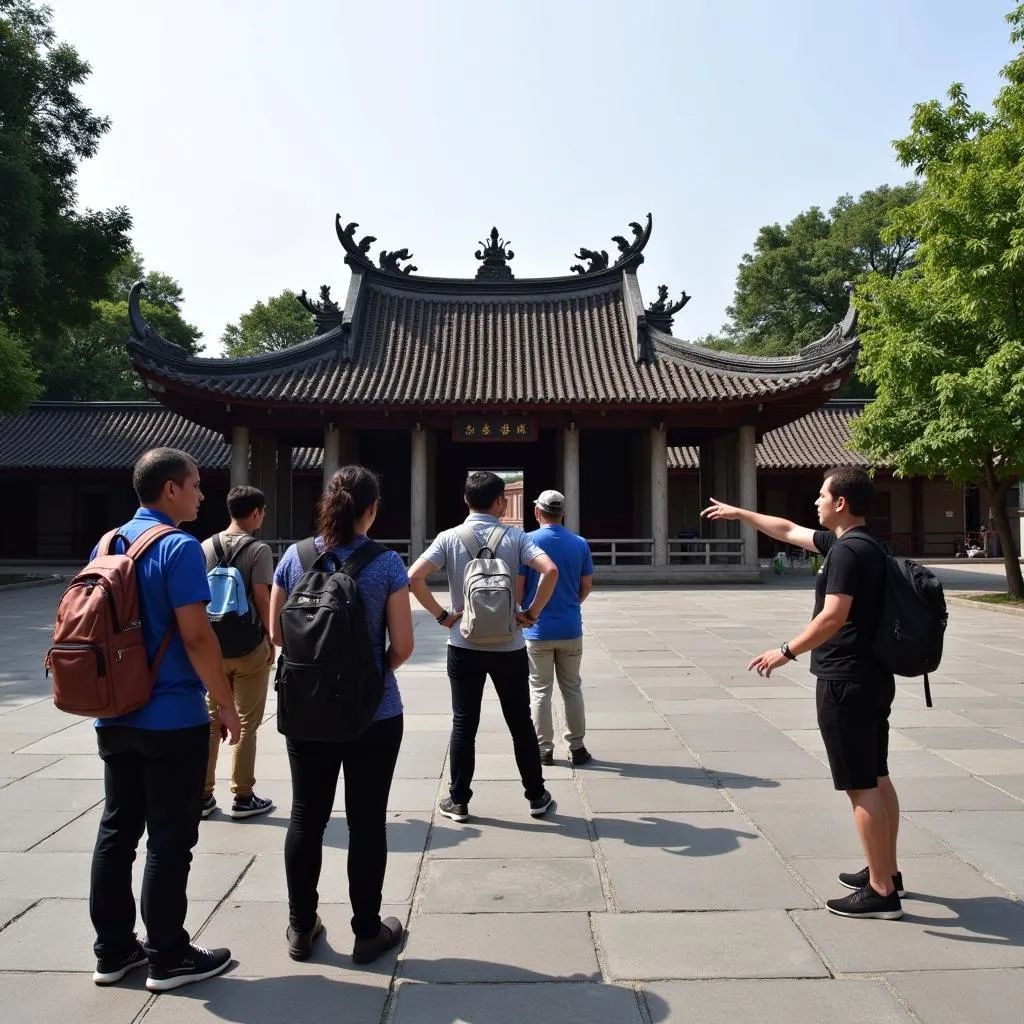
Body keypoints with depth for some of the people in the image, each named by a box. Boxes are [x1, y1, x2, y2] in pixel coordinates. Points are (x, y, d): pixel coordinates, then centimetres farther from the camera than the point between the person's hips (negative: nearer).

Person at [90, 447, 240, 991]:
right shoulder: (179, 547, -16)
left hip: (115, 715, 8)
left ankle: (112, 950, 26)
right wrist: (227, 705, -11)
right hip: (172, 718, -8)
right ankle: (168, 957, 14)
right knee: (169, 840, 3)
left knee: (117, 830, 15)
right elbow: (195, 636, -20)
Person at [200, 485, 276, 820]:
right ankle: (243, 798, 12)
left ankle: (203, 795, 20)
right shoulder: (258, 550, -11)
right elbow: (262, 599, -13)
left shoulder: (206, 547, 5)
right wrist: (271, 640, -2)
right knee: (246, 723, 5)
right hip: (249, 646, -5)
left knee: (211, 721, 14)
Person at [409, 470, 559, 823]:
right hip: (509, 646, 0)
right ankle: (536, 796, 22)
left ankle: (459, 801, 18)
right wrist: (532, 613, -7)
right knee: (520, 722, 12)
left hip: (464, 647, 0)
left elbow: (414, 577, -14)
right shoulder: (515, 537, -5)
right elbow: (551, 571, -18)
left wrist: (441, 615, -5)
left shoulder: (449, 538, -4)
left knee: (464, 724, 10)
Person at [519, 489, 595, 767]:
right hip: (570, 628, 2)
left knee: (540, 691, 9)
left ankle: (544, 749, 14)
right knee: (572, 689, 13)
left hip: (537, 629, -2)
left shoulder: (528, 541, -10)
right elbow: (587, 585, 5)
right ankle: (576, 748, 18)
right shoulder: (579, 543, -1)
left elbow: (518, 585, -10)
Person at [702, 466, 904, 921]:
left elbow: (833, 618, -27)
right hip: (871, 678, 10)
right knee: (876, 779, 17)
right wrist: (739, 513, 29)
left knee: (861, 786, -4)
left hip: (845, 683, -10)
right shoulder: (861, 544, 12)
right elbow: (788, 531, 22)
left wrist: (786, 652, -17)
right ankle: (886, 872, 28)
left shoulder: (847, 550, -19)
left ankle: (881, 892, 3)